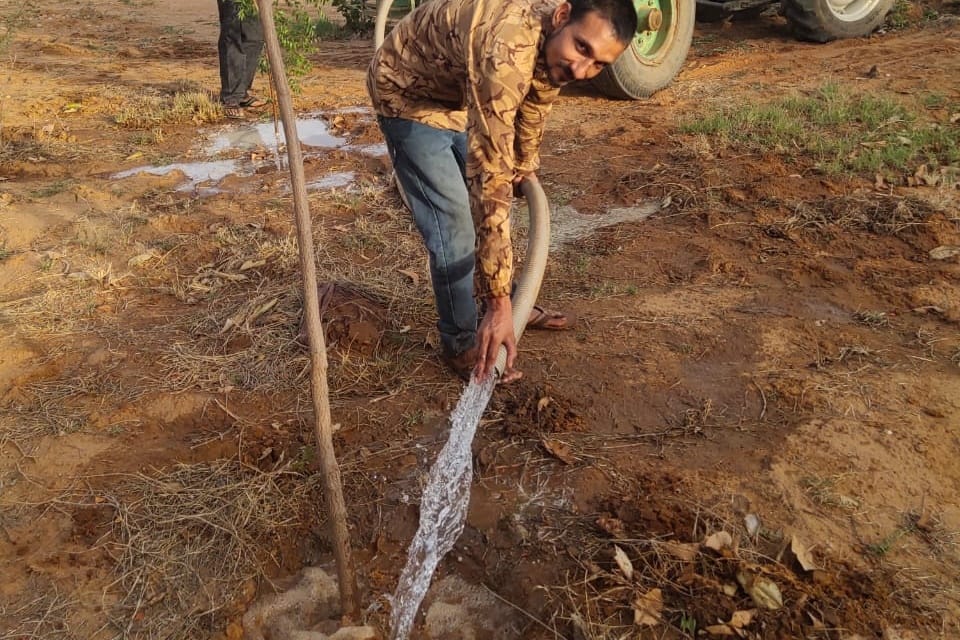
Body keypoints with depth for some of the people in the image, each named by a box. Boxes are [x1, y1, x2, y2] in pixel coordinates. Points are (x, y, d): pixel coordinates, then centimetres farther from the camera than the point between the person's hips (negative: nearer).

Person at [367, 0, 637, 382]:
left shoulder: (555, 42, -17)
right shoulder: (505, 54, -43)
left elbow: (534, 100, 7)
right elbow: (490, 181, -46)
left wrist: (526, 166, 23)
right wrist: (497, 304, -45)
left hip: (461, 93, 8)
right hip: (408, 94, -8)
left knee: (484, 205, 15)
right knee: (453, 221, -11)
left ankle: (515, 304, 34)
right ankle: (461, 344, 7)